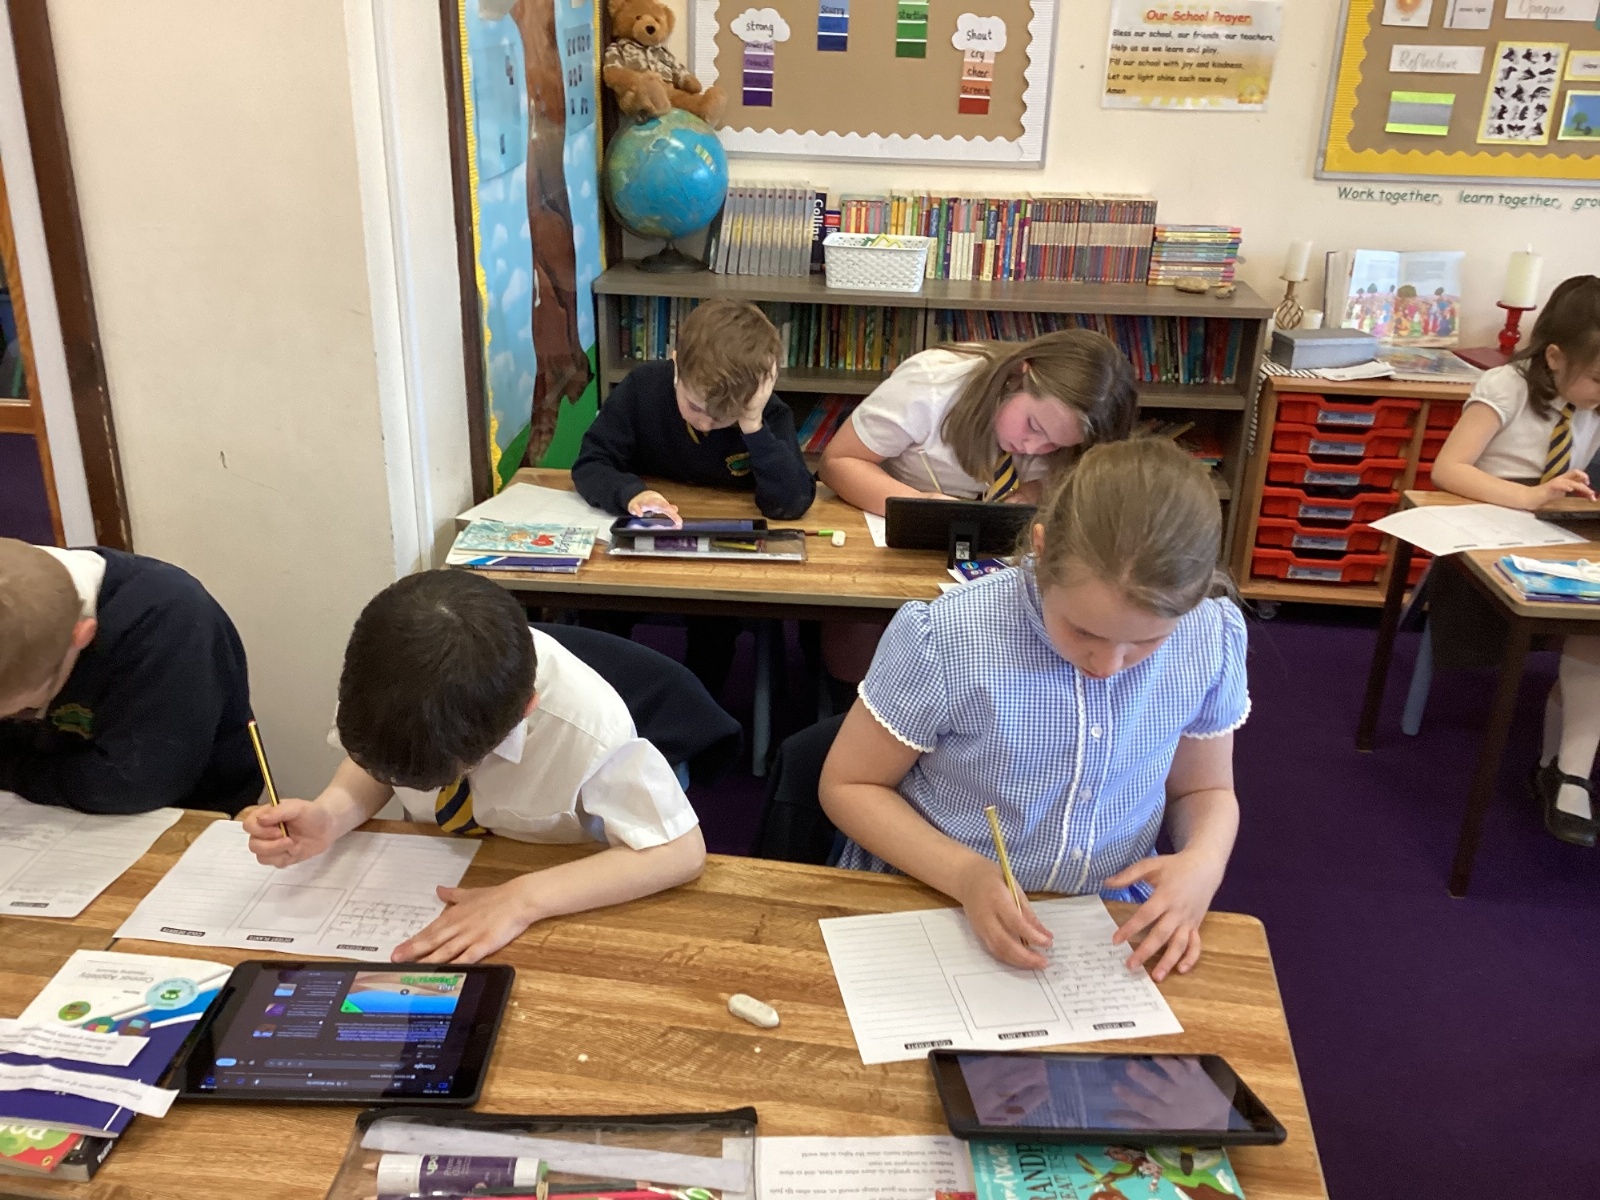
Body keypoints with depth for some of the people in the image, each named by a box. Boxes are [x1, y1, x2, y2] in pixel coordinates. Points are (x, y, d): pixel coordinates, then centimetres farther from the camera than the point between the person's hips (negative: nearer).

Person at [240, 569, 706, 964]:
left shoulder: (587, 726, -34)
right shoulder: (398, 676, -24)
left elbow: (681, 850, -27)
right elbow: (375, 754, -5)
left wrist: (524, 899, -35)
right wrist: (328, 816, -24)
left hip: (555, 920, -4)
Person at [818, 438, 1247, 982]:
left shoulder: (1213, 640, -9)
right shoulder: (942, 639, -19)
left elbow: (1205, 790, 8)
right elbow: (847, 786, -6)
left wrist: (1203, 863, -13)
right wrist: (964, 873, -20)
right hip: (936, 906, -2)